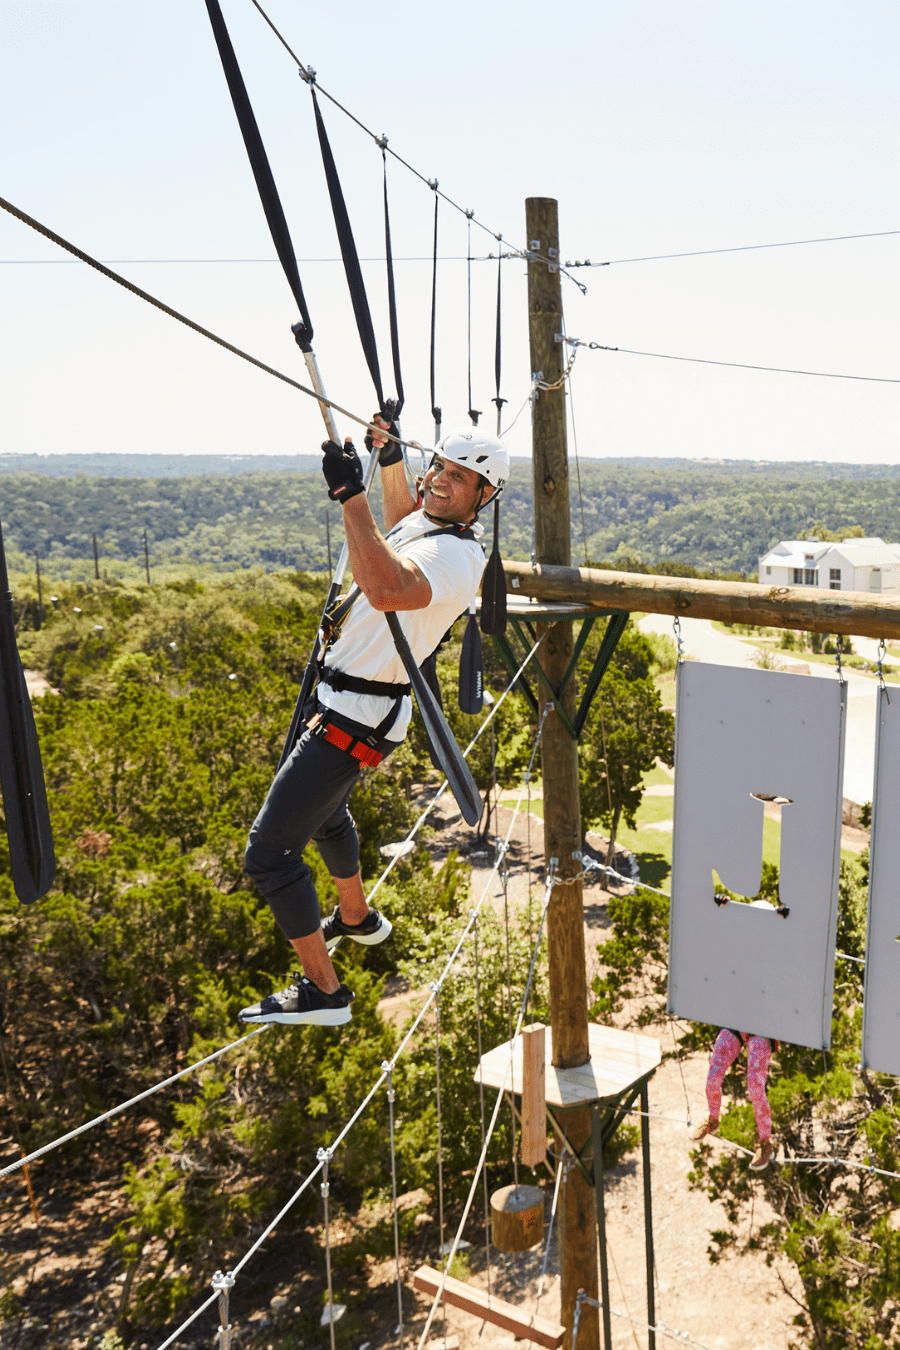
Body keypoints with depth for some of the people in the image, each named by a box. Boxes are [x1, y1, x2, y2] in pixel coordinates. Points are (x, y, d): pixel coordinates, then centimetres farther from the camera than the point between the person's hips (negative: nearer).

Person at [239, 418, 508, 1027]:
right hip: (339, 698, 11)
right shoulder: (423, 523, 6)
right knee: (325, 813, 33)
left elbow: (387, 588, -46)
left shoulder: (456, 553, -25)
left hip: (355, 717, -11)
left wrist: (350, 494, -45)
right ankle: (357, 918, 56)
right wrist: (392, 457, 24)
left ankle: (322, 989, 0)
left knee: (269, 850, -10)